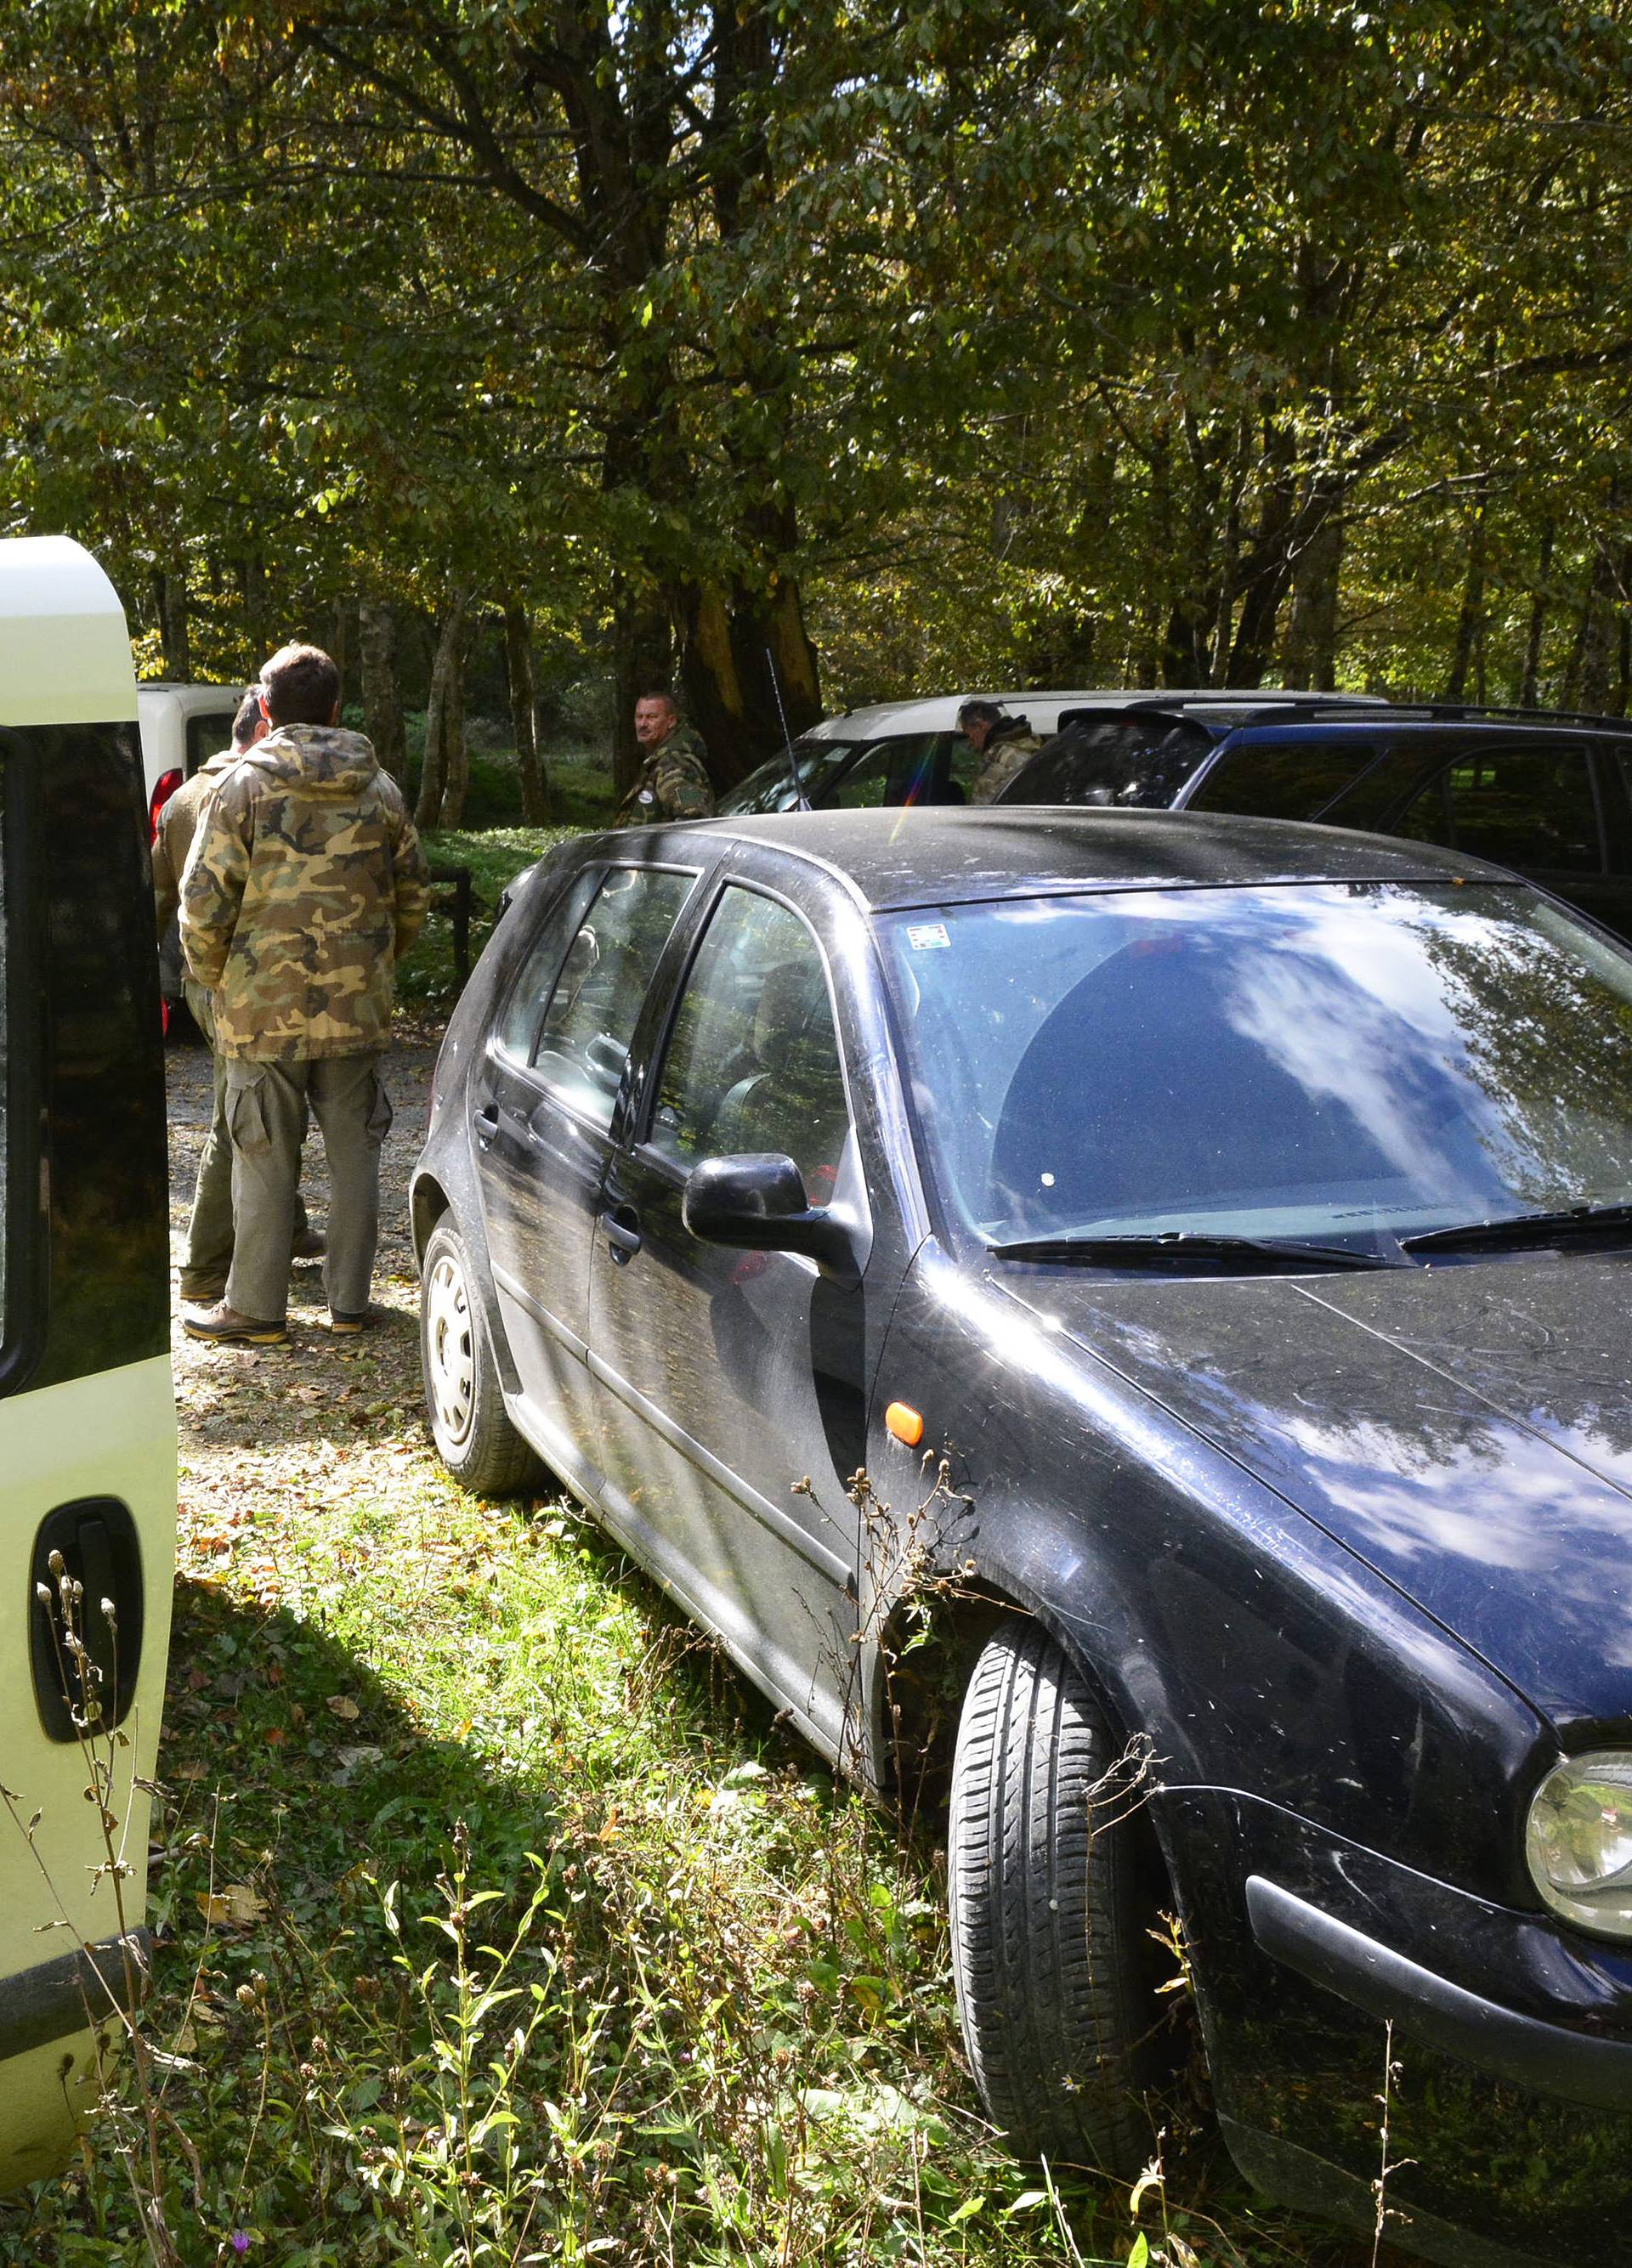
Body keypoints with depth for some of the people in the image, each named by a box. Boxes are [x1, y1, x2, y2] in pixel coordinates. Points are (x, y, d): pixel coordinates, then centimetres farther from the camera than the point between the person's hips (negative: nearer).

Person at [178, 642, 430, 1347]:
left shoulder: (244, 785, -7)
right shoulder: (380, 789, 6)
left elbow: (205, 900, -10)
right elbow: (413, 894, 11)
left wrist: (211, 978, 6)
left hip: (265, 1007, -3)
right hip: (357, 1009, 4)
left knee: (265, 1160, 4)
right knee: (353, 1153, 12)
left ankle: (255, 1308, 12)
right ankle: (348, 1301, 18)